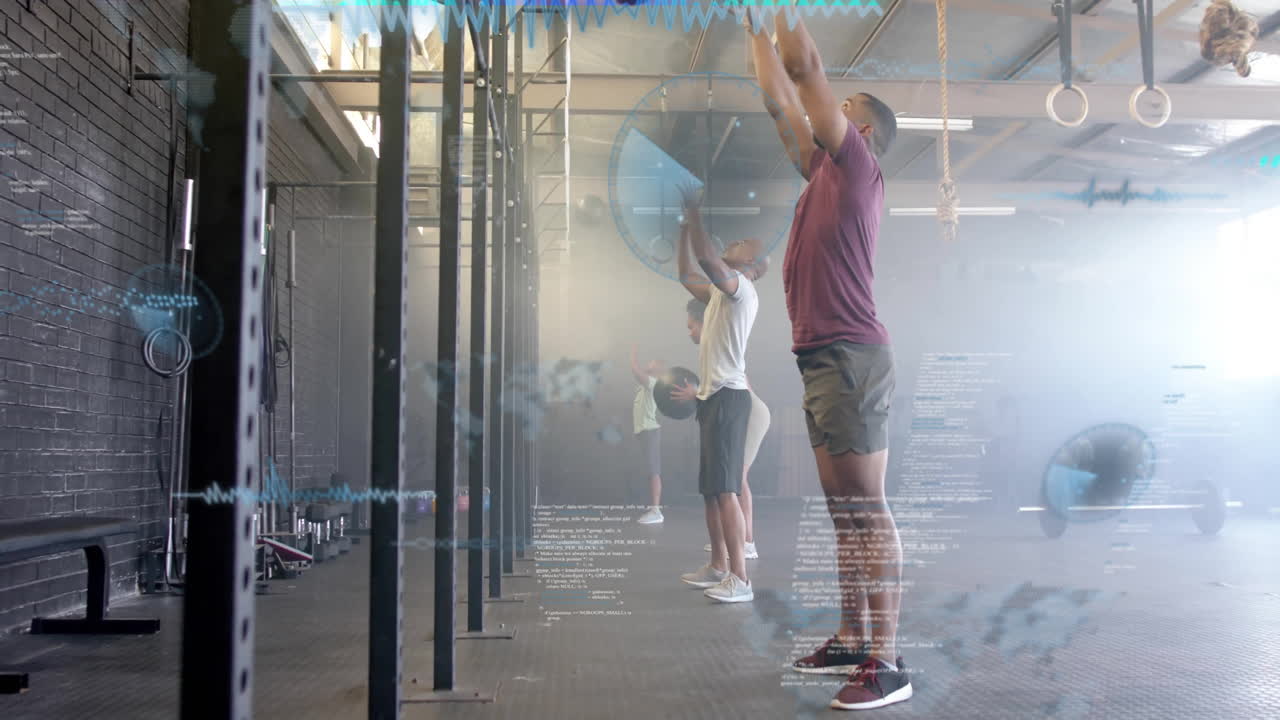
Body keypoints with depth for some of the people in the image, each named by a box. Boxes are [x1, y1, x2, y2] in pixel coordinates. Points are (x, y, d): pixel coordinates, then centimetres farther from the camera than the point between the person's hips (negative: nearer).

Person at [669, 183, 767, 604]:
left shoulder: (740, 286, -7)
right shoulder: (722, 291, 20)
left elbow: (706, 258, -24)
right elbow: (686, 276, 31)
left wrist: (694, 212, -16)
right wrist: (685, 229, 25)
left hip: (728, 397, -10)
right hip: (712, 397, 10)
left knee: (725, 489, -15)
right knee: (710, 489, 13)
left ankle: (740, 580, -15)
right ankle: (719, 567, 21)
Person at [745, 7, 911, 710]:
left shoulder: (858, 167, -2)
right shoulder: (824, 172, 21)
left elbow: (806, 67, -4)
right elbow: (781, 102, 27)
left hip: (851, 357, -10)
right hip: (821, 360, 10)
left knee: (866, 508, -10)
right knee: (843, 510, 12)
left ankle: (886, 662, -7)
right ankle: (852, 640, 21)